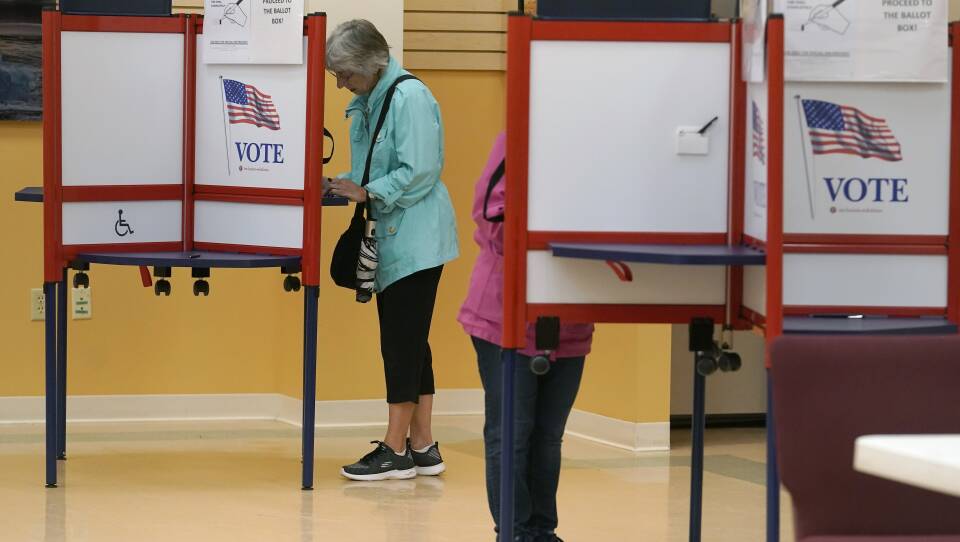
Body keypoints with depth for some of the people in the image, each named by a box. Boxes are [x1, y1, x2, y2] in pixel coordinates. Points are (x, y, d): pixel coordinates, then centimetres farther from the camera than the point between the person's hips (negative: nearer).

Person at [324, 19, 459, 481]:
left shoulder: (409, 97, -16)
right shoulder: (366, 103, 11)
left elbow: (419, 173, -21)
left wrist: (365, 192, -18)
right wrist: (341, 184, 3)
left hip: (415, 239, -9)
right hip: (390, 239, 9)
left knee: (403, 342, -7)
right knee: (407, 343, 11)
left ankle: (396, 451, -3)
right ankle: (422, 448, 16)